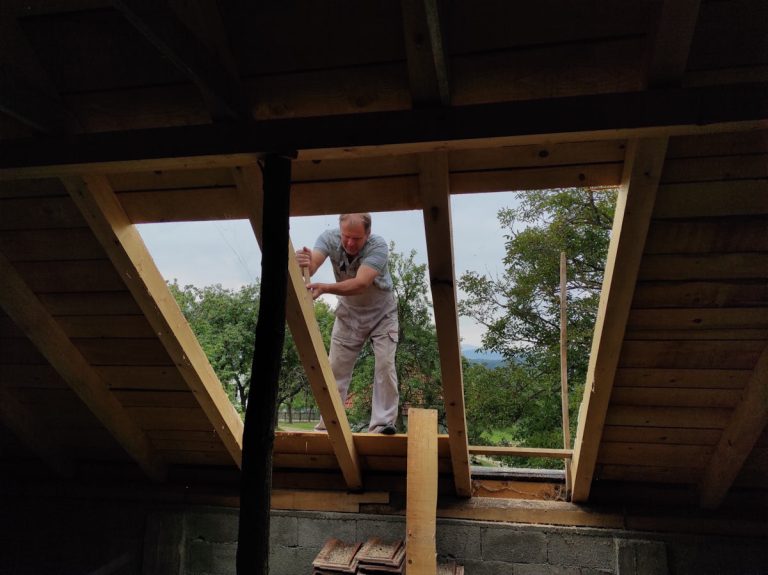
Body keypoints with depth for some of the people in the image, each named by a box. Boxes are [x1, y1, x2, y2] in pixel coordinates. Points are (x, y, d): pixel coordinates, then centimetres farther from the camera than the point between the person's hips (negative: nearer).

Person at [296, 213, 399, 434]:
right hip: (348, 314, 3)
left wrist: (325, 288, -59)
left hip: (381, 313, -2)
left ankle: (382, 423, -5)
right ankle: (327, 424, 10)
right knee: (336, 368, 1)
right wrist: (303, 263, -62)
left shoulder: (378, 246, -31)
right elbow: (311, 266, -38)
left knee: (385, 364, -13)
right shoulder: (329, 238, -22)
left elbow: (360, 284, -44)